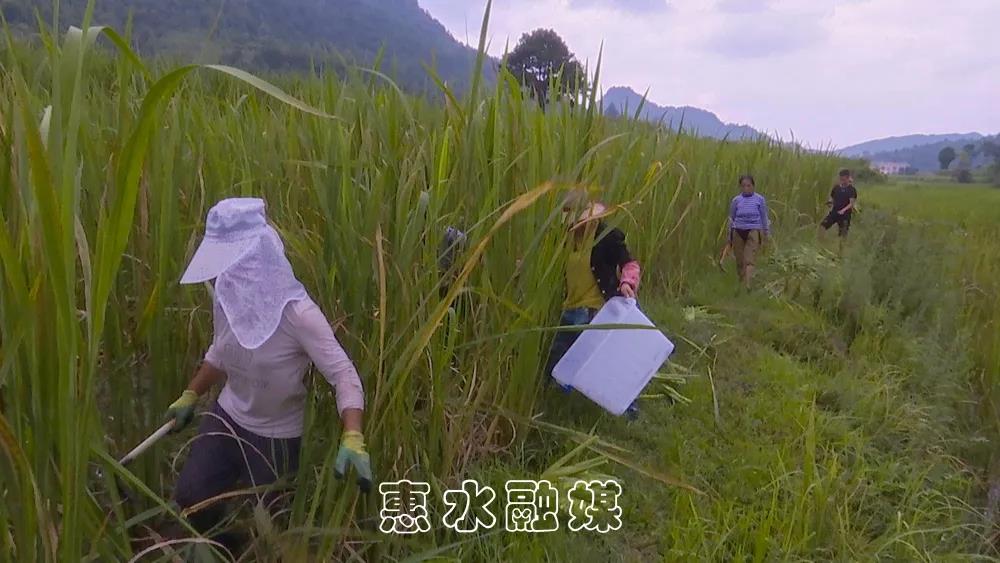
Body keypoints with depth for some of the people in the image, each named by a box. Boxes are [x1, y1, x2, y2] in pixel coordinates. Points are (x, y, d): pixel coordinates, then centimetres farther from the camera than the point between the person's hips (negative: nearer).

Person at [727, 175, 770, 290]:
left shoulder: (760, 199, 3)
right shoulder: (736, 200, 6)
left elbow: (764, 218, 10)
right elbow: (731, 219, 14)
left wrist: (766, 234, 12)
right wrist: (730, 237, 15)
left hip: (753, 232, -2)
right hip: (738, 232, 2)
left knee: (749, 260, -12)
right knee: (740, 260, 6)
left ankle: (747, 285, -19)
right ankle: (741, 283, 20)